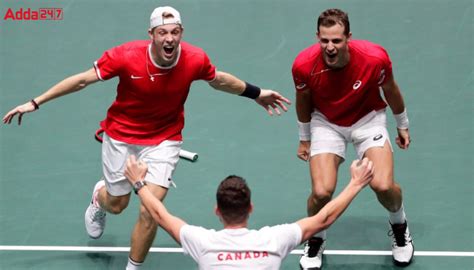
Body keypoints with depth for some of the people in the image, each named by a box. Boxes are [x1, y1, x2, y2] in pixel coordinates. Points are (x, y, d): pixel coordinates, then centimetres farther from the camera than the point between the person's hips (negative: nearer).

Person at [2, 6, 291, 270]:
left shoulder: (195, 59, -21)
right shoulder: (126, 56, -27)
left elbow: (219, 79, 3)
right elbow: (82, 79, -15)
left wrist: (256, 93, 12)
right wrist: (35, 103, -13)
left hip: (164, 140, 0)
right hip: (121, 136, 0)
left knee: (150, 210, -13)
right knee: (117, 205, 16)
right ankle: (99, 196, 57)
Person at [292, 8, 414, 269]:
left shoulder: (375, 58, -29)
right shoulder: (304, 65, -26)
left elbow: (391, 91, -5)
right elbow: (303, 100, -2)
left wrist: (402, 125, 9)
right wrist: (304, 138, 11)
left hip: (368, 119, 0)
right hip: (326, 123, 0)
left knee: (383, 185, -19)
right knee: (322, 191, -18)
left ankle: (399, 226, 17)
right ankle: (315, 240, 15)